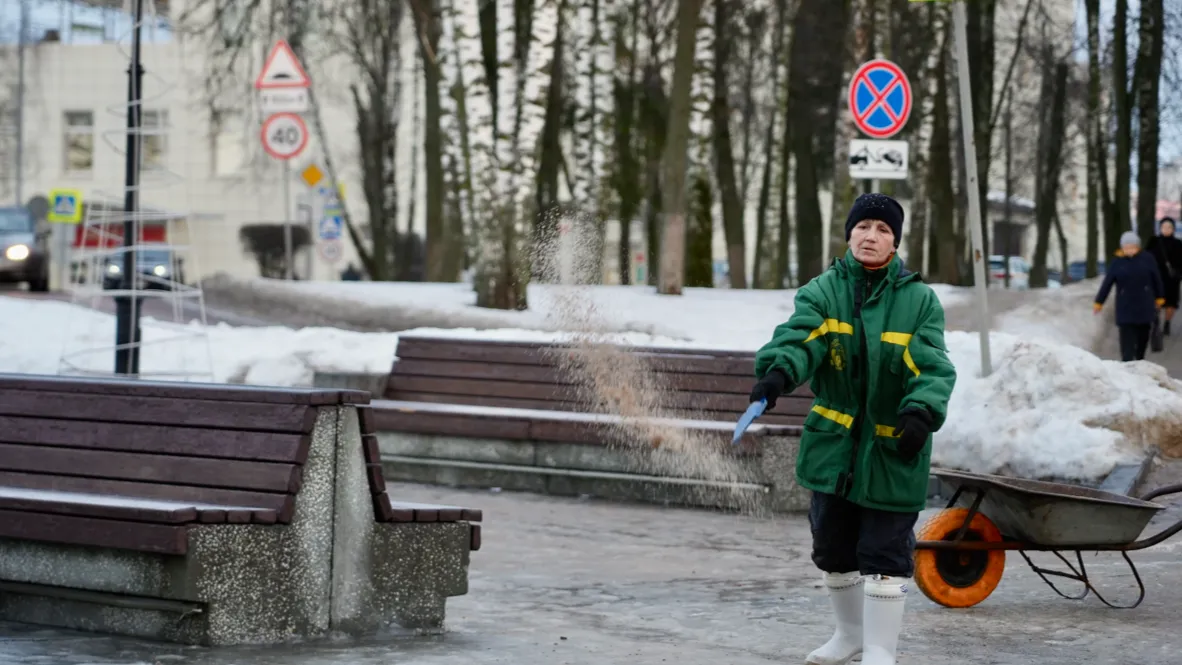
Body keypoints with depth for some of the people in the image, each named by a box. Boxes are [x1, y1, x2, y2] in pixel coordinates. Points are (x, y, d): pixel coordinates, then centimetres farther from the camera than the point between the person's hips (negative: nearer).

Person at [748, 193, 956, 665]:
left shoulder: (919, 299, -4)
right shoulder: (824, 291, -2)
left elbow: (933, 367, -13)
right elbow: (799, 336, -19)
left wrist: (921, 413, -33)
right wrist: (778, 371, -41)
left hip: (892, 449, -3)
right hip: (834, 443, 3)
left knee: (885, 552, -3)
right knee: (833, 545, 15)